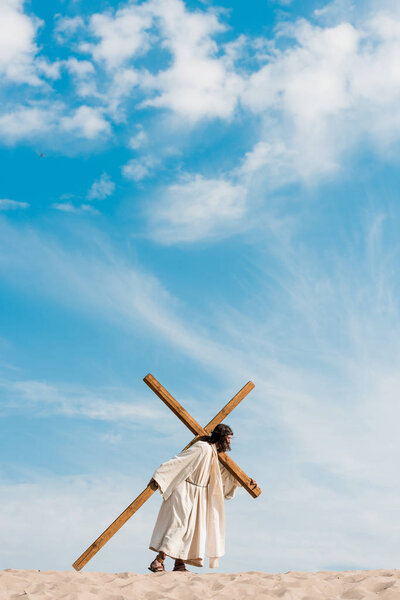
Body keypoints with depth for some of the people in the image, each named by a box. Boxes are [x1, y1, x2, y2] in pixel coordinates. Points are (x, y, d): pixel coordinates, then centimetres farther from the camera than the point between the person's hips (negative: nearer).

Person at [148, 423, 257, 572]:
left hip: (197, 495, 10)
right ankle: (158, 561, -17)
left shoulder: (214, 454, 13)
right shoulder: (202, 448, -16)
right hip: (184, 490, -10)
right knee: (178, 523, -16)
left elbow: (226, 474, 24)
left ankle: (179, 564, 7)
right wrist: (159, 476, -18)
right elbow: (179, 461, -17)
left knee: (191, 526, 5)